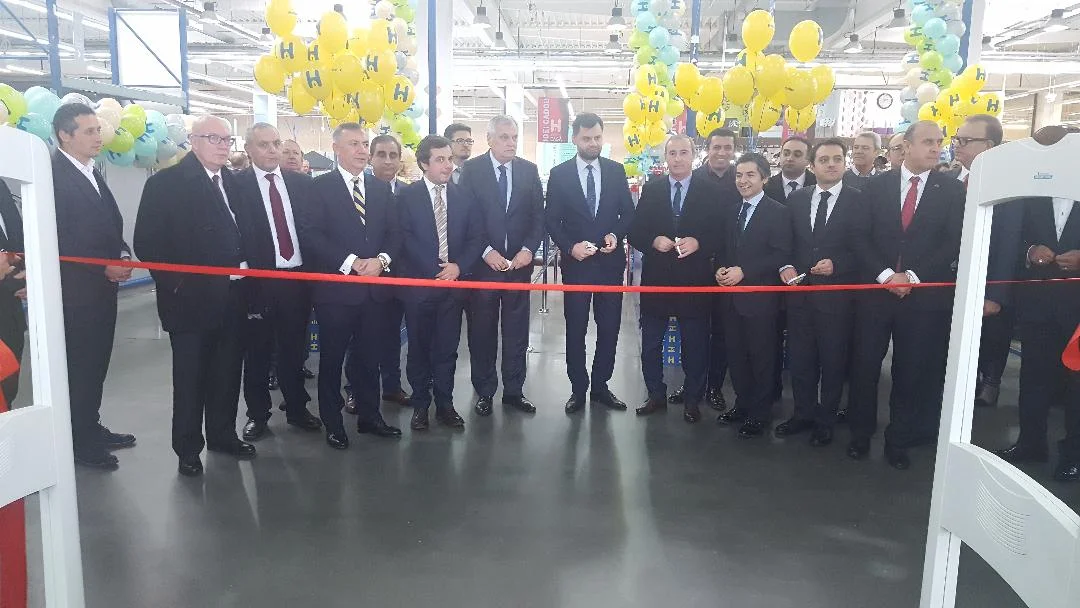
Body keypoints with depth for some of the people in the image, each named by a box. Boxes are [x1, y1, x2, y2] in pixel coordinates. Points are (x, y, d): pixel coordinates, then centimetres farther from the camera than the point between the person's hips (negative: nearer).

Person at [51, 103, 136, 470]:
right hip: (75, 291, -8)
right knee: (77, 366, 2)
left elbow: (111, 226, 17)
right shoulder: (53, 174, -13)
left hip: (102, 287, 8)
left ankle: (91, 428, 28)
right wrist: (104, 266, -17)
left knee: (96, 362, 15)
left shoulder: (92, 175, 15)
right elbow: (57, 240, -18)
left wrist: (123, 256, -1)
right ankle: (79, 443, 14)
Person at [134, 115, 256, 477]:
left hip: (232, 295, 5)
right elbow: (147, 241, -10)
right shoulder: (166, 182, -6)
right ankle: (188, 447, 21)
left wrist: (246, 270, 0)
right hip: (192, 296, -5)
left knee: (228, 372, 13)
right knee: (190, 376, 7)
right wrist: (174, 284, -14)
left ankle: (223, 434, 29)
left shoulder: (233, 183, 12)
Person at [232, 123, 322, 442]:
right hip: (258, 281, -3)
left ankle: (297, 409, 28)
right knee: (257, 352, 9)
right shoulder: (235, 184, -4)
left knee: (294, 349, 14)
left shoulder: (301, 182, 8)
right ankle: (257, 414, 24)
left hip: (297, 278, 3)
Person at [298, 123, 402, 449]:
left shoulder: (381, 188, 11)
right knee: (332, 359, 8)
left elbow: (394, 233, 10)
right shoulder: (320, 186, -3)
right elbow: (310, 234, -11)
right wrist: (351, 263, -18)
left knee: (369, 357, 13)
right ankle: (332, 423, 21)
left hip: (374, 288, 4)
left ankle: (369, 416, 27)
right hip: (336, 288, -4)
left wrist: (381, 260, -10)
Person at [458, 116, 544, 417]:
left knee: (517, 330, 8)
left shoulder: (529, 170, 7)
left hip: (519, 261, 2)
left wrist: (528, 249, -8)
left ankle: (514, 390, 19)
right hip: (483, 262, -2)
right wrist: (486, 251, -14)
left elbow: (538, 215, 6)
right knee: (482, 330, 6)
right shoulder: (471, 169, -2)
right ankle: (484, 391, 19)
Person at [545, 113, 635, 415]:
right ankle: (578, 388, 17)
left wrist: (616, 234, -11)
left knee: (609, 327, 7)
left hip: (611, 262, 2)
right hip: (576, 262, -2)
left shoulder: (616, 171, 5)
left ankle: (600, 385, 21)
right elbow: (551, 219, -1)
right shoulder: (559, 174, -1)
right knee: (576, 329, 5)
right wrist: (570, 247, -15)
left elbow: (628, 212, 8)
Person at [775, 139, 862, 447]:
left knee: (833, 360, 8)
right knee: (800, 357, 12)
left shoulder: (859, 200, -3)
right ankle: (803, 413, 28)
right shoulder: (797, 199, 8)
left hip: (837, 293, -3)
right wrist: (786, 266, -6)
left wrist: (836, 265, -18)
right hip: (800, 291, 3)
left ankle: (826, 420, 23)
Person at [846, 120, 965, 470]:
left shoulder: (952, 191, 2)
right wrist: (885, 274, -13)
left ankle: (899, 440, 22)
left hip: (925, 295, 0)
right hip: (875, 290, 1)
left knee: (911, 372, 7)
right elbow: (862, 238, 0)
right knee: (865, 366, 5)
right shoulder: (877, 186, 4)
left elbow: (953, 244, -4)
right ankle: (860, 433, 21)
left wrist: (913, 277, -13)